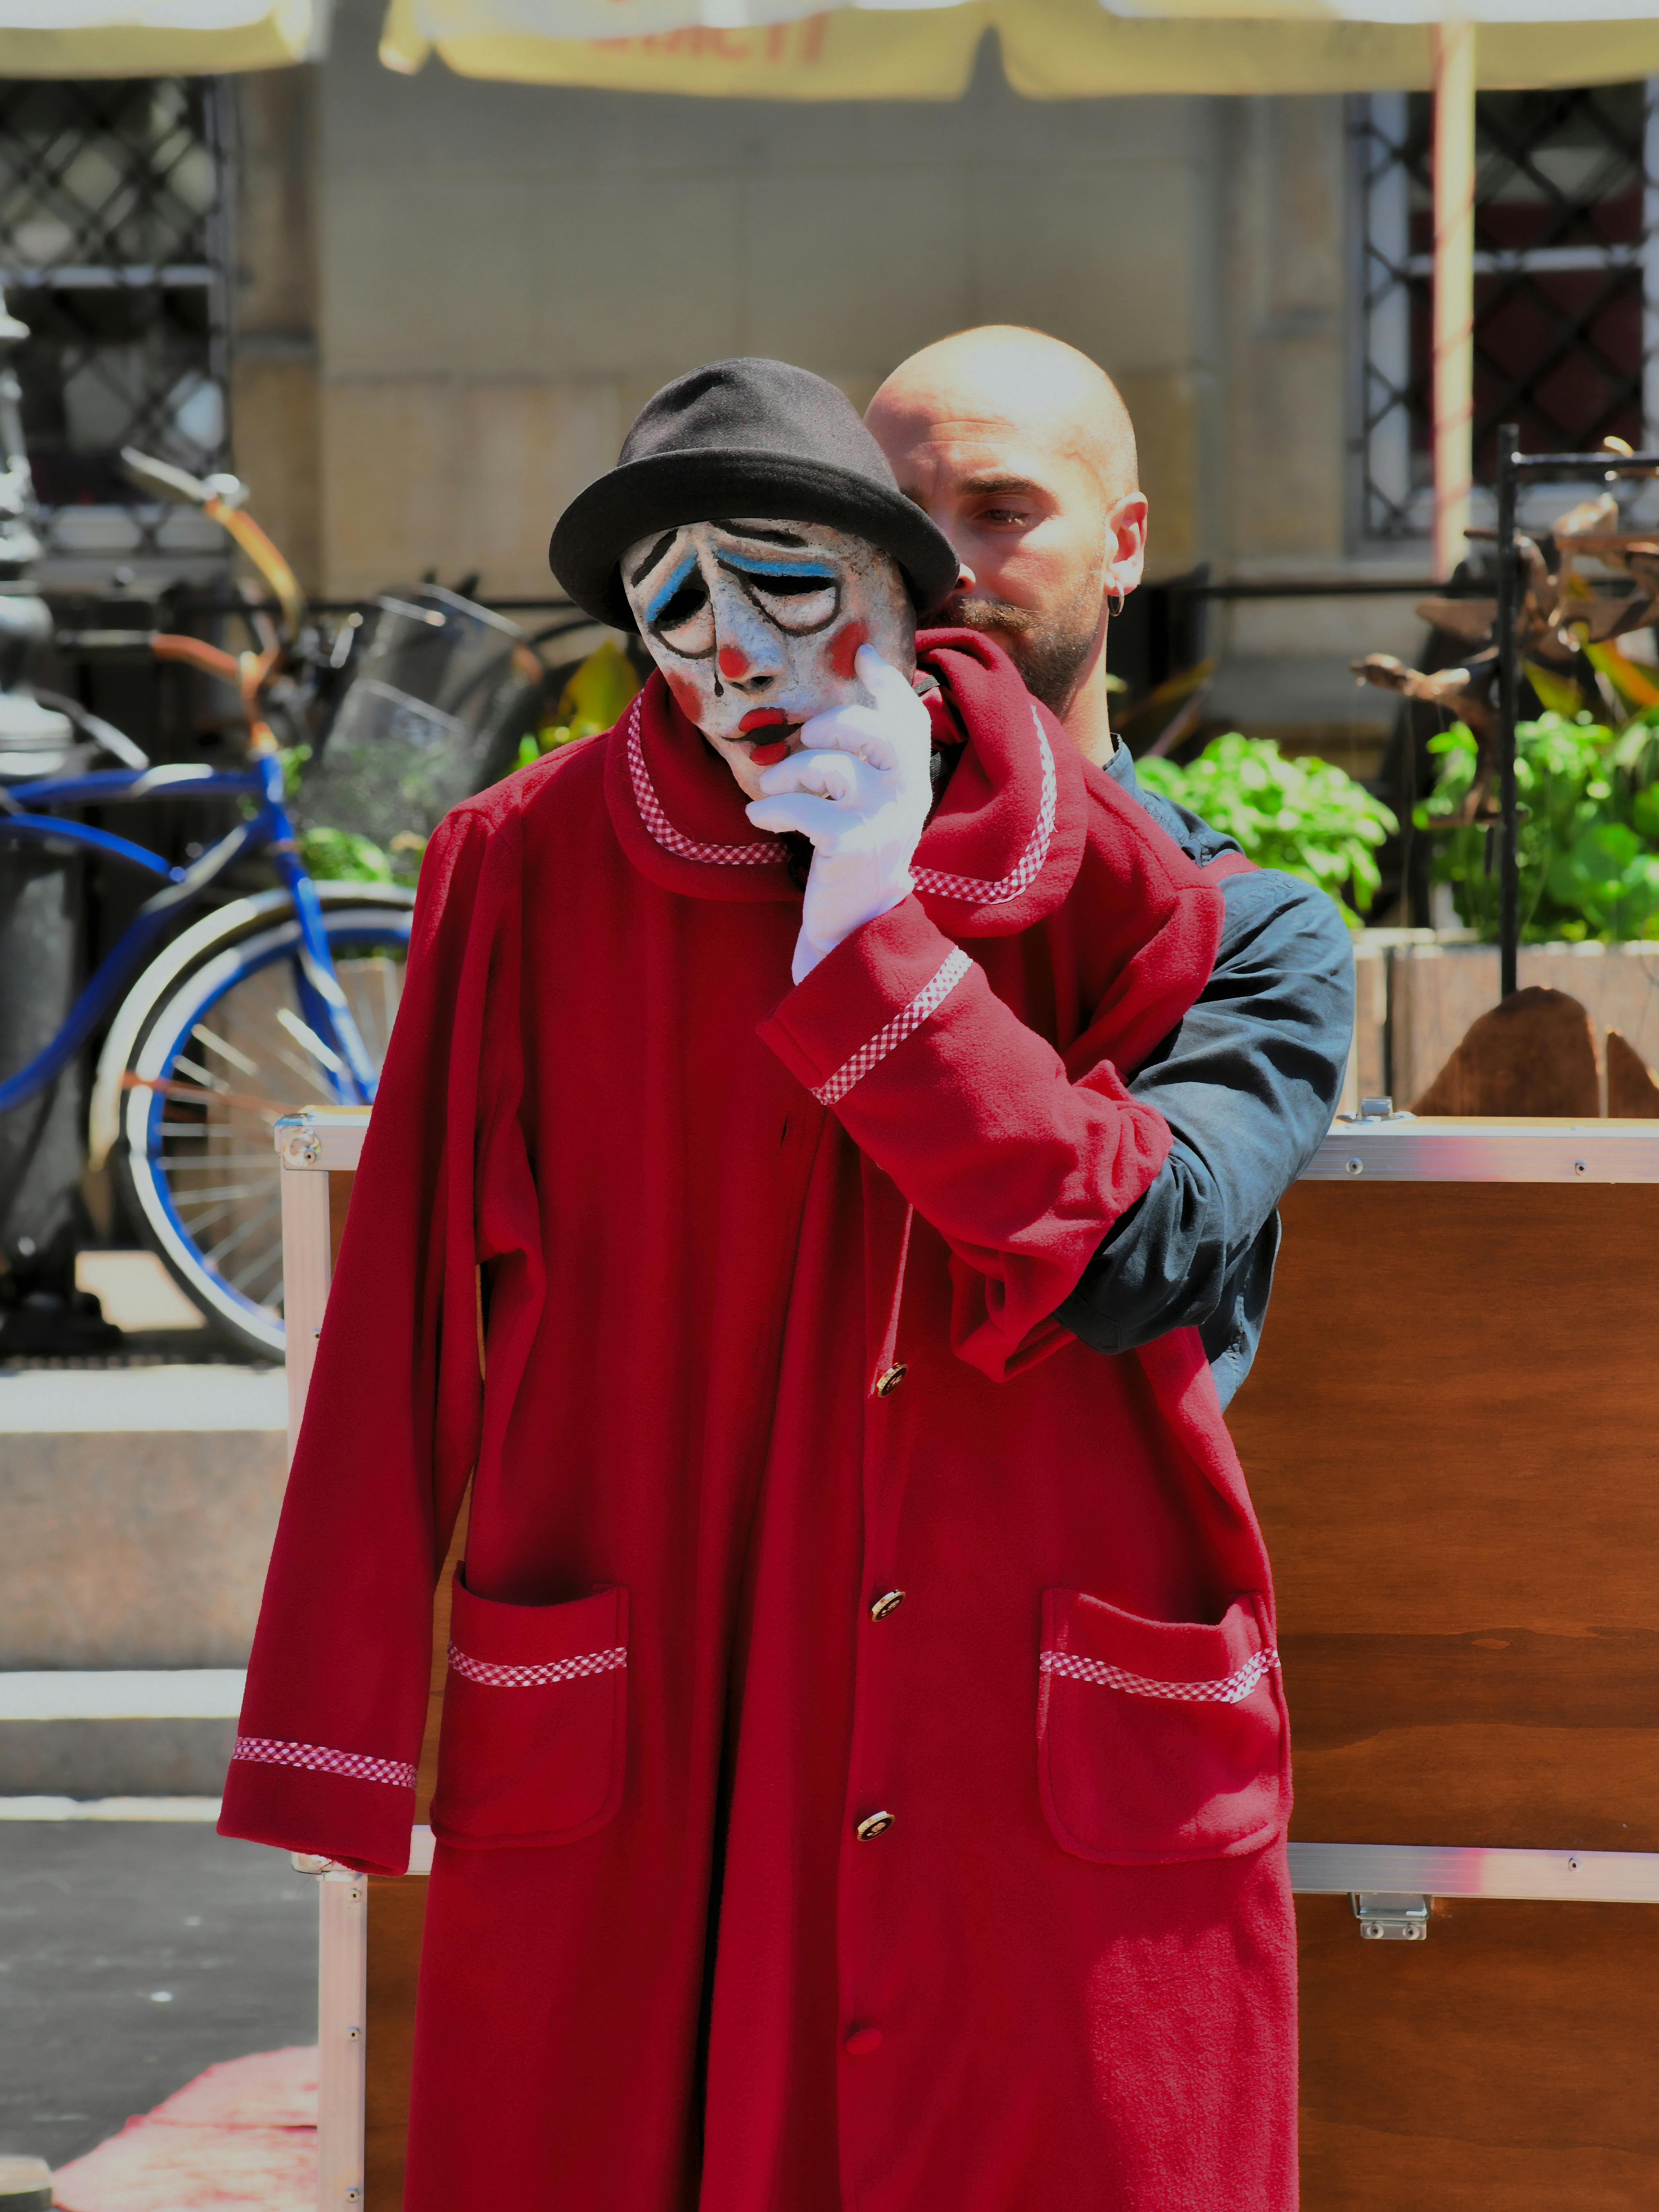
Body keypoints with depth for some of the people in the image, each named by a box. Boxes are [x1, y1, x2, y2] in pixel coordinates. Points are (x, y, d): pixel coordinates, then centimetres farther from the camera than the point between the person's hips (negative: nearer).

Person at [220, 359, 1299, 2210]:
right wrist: (336, 1742, -5)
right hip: (627, 1764, 0)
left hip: (1044, 1766, 0)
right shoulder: (530, 875, -1)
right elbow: (411, 1327, -2)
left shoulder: (1107, 883, -1)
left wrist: (875, 935, -16)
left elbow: (1127, 1255, -12)